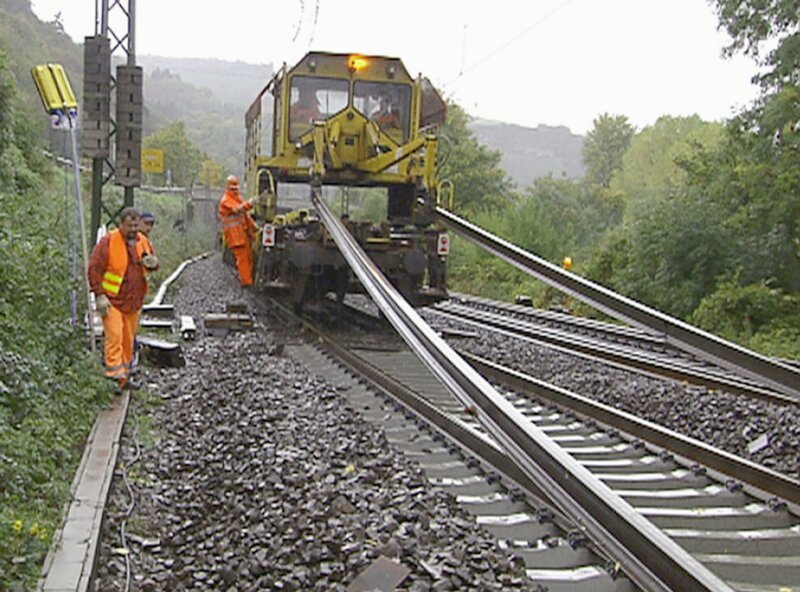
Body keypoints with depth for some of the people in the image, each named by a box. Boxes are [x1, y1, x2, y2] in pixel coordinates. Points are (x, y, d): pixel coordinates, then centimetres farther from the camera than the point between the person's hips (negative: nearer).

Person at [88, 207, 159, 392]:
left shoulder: (142, 241, 8)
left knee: (128, 339, 11)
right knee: (114, 336, -14)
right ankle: (116, 376, -15)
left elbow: (152, 262, 21)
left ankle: (124, 373, 22)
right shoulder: (108, 242, -11)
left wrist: (153, 263, -6)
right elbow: (94, 269, -12)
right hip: (112, 300, -6)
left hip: (133, 301, 6)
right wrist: (99, 295, -18)